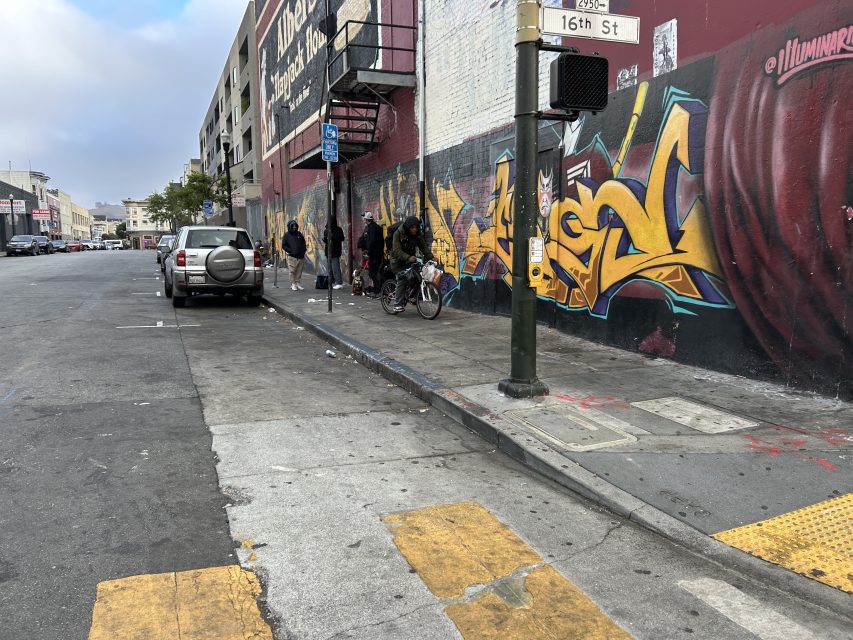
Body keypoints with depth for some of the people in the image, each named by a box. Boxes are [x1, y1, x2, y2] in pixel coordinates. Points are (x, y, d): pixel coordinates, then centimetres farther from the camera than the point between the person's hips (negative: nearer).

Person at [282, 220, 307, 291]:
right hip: (292, 256, -4)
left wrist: (304, 250, 6)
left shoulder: (299, 234, 14)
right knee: (292, 271, -5)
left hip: (300, 256, 4)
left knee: (299, 271, 4)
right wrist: (290, 251, -9)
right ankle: (293, 284, 2)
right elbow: (283, 245, 1)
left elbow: (304, 243, 22)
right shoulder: (287, 235, 3)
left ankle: (298, 283, 11)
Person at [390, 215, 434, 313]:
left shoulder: (417, 235, -6)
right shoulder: (398, 233, -21)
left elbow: (423, 247, -10)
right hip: (398, 261, -5)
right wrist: (408, 258, -44)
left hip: (410, 259, 5)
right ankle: (398, 304, -12)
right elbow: (397, 250, -29)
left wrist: (431, 257, -27)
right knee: (402, 280, -16)